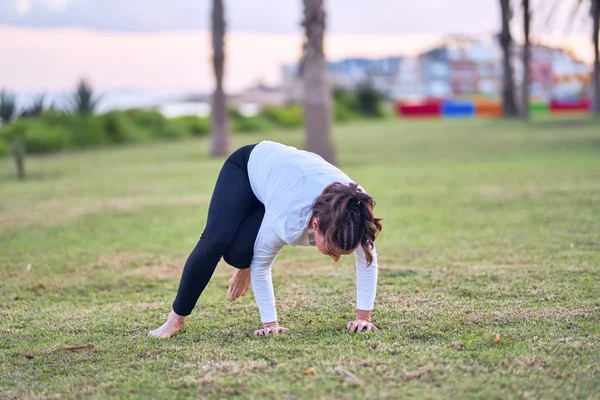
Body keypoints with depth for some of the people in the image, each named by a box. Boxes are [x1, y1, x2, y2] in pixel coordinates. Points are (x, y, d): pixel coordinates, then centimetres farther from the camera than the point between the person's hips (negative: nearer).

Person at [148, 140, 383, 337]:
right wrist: (270, 323, -22)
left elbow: (368, 260, -17)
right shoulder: (289, 218, -43)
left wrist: (364, 316, -18)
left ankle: (245, 271, 17)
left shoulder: (356, 211, -35)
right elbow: (261, 264, -26)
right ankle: (177, 318, -4)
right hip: (250, 164, -3)